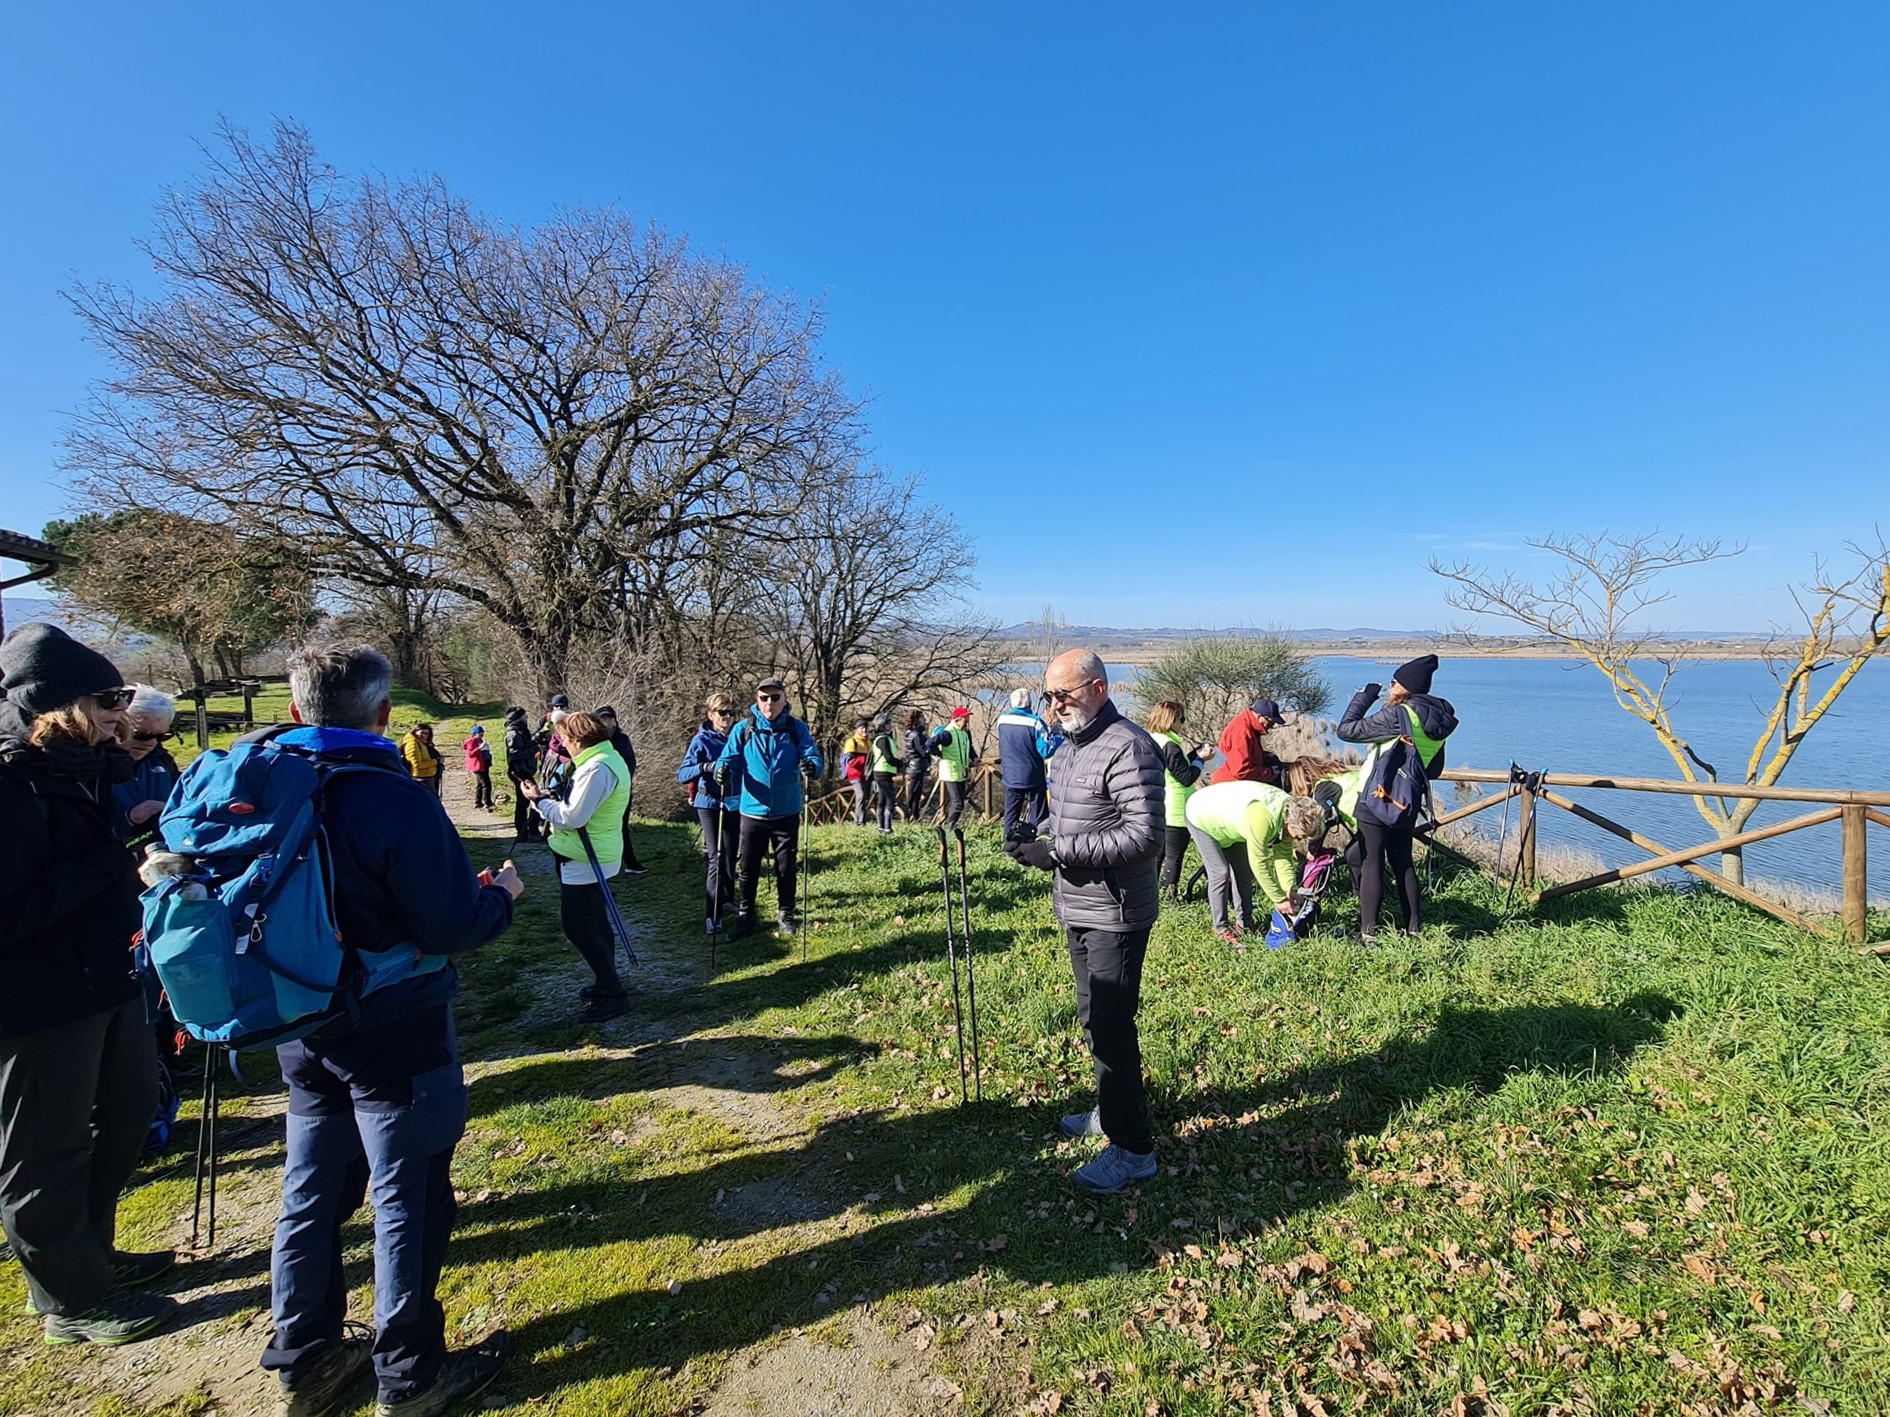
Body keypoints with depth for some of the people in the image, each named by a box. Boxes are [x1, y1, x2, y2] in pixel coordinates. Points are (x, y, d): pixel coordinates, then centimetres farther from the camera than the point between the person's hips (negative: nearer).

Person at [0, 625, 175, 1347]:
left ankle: (88, 1250, 43)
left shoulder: (90, 766, 5)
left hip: (105, 978, 9)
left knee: (128, 1111, 22)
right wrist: (109, 857, -24)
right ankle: (71, 1300, 28)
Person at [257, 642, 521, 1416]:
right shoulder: (396, 802, -23)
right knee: (407, 1201, 9)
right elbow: (454, 929, -20)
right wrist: (502, 893, -1)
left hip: (301, 1030, 7)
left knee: (312, 1191, 21)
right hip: (396, 1034, -6)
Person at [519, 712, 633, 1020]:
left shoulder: (596, 768, -24)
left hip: (585, 862, -11)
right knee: (594, 922, 19)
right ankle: (606, 981, 32)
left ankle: (612, 994, 2)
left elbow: (573, 817, -25)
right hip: (596, 857, 11)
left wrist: (539, 799, -12)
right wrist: (549, 797, 4)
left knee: (577, 925, -5)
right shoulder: (608, 758, 10)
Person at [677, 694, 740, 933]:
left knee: (730, 856, 13)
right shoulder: (702, 741, -6)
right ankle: (713, 915, -7)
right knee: (716, 858, -9)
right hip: (710, 805, -4)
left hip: (735, 804, 4)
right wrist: (705, 767, -30)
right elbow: (682, 774, -15)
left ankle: (727, 898, 33)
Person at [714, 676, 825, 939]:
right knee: (747, 869, 8)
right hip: (753, 812, 0)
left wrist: (812, 765, -34)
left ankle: (785, 915, 30)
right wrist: (723, 769, -31)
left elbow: (815, 757, -10)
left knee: (786, 868, 11)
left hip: (786, 813, 0)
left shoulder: (797, 729, -3)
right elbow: (729, 757, -8)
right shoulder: (743, 729, -2)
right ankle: (745, 918, 25)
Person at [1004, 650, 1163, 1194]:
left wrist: (1059, 850, -26)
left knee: (1110, 1027, -3)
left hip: (1115, 917, -9)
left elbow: (1145, 834, -26)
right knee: (1095, 1019, 21)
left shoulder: (1127, 747, -19)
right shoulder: (1067, 747, 11)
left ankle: (1133, 1149, 12)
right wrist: (1040, 848, 3)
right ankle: (1110, 1110, 40)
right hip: (1077, 910, 10)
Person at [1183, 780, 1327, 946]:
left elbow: (1284, 856, -6)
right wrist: (1279, 899, -23)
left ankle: (1245, 922, 18)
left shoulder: (1290, 810, -15)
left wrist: (1288, 892, -15)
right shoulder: (1264, 819, -41)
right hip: (1201, 818, -8)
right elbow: (1259, 863, -33)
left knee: (1244, 872, 7)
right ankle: (1221, 928, 0)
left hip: (1227, 820, 9)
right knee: (1220, 874, -12)